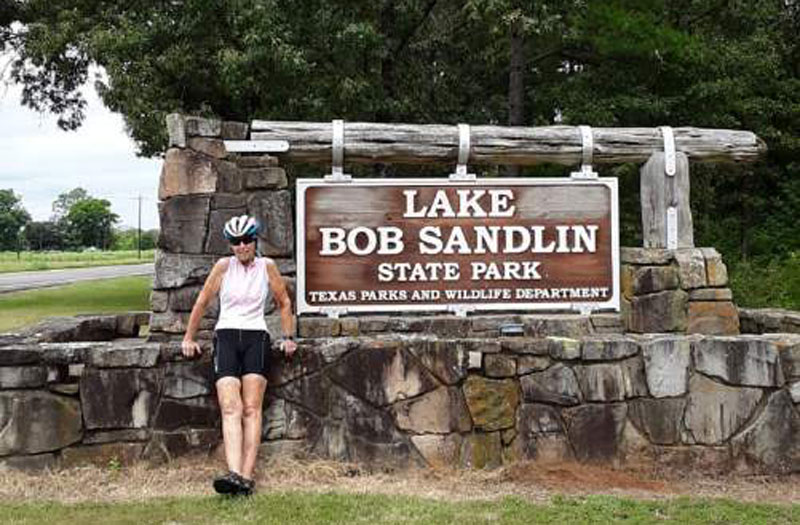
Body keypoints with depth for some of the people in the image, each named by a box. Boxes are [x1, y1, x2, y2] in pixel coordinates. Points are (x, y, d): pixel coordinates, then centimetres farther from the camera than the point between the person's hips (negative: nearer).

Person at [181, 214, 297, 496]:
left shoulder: (267, 266, 7)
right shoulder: (224, 266, 5)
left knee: (252, 409, -9)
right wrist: (189, 338, 16)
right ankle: (234, 474, -26)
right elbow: (202, 303, 13)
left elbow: (284, 303, 17)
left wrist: (288, 338, 13)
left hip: (256, 337, 0)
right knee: (231, 408, -15)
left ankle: (247, 477, -11)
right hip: (226, 335, 0)